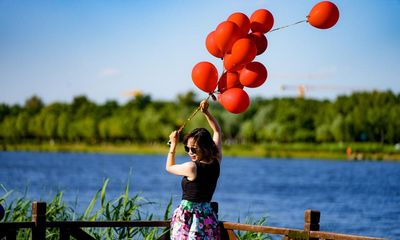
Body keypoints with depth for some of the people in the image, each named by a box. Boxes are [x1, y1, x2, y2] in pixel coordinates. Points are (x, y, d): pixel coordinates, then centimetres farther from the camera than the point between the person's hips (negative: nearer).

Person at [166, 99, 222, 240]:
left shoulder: (191, 167, -16)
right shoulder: (216, 162, 1)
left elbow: (169, 167, 7)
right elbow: (217, 131, 16)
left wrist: (173, 144, 14)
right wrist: (206, 112, 15)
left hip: (187, 217, -7)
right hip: (208, 216, 7)